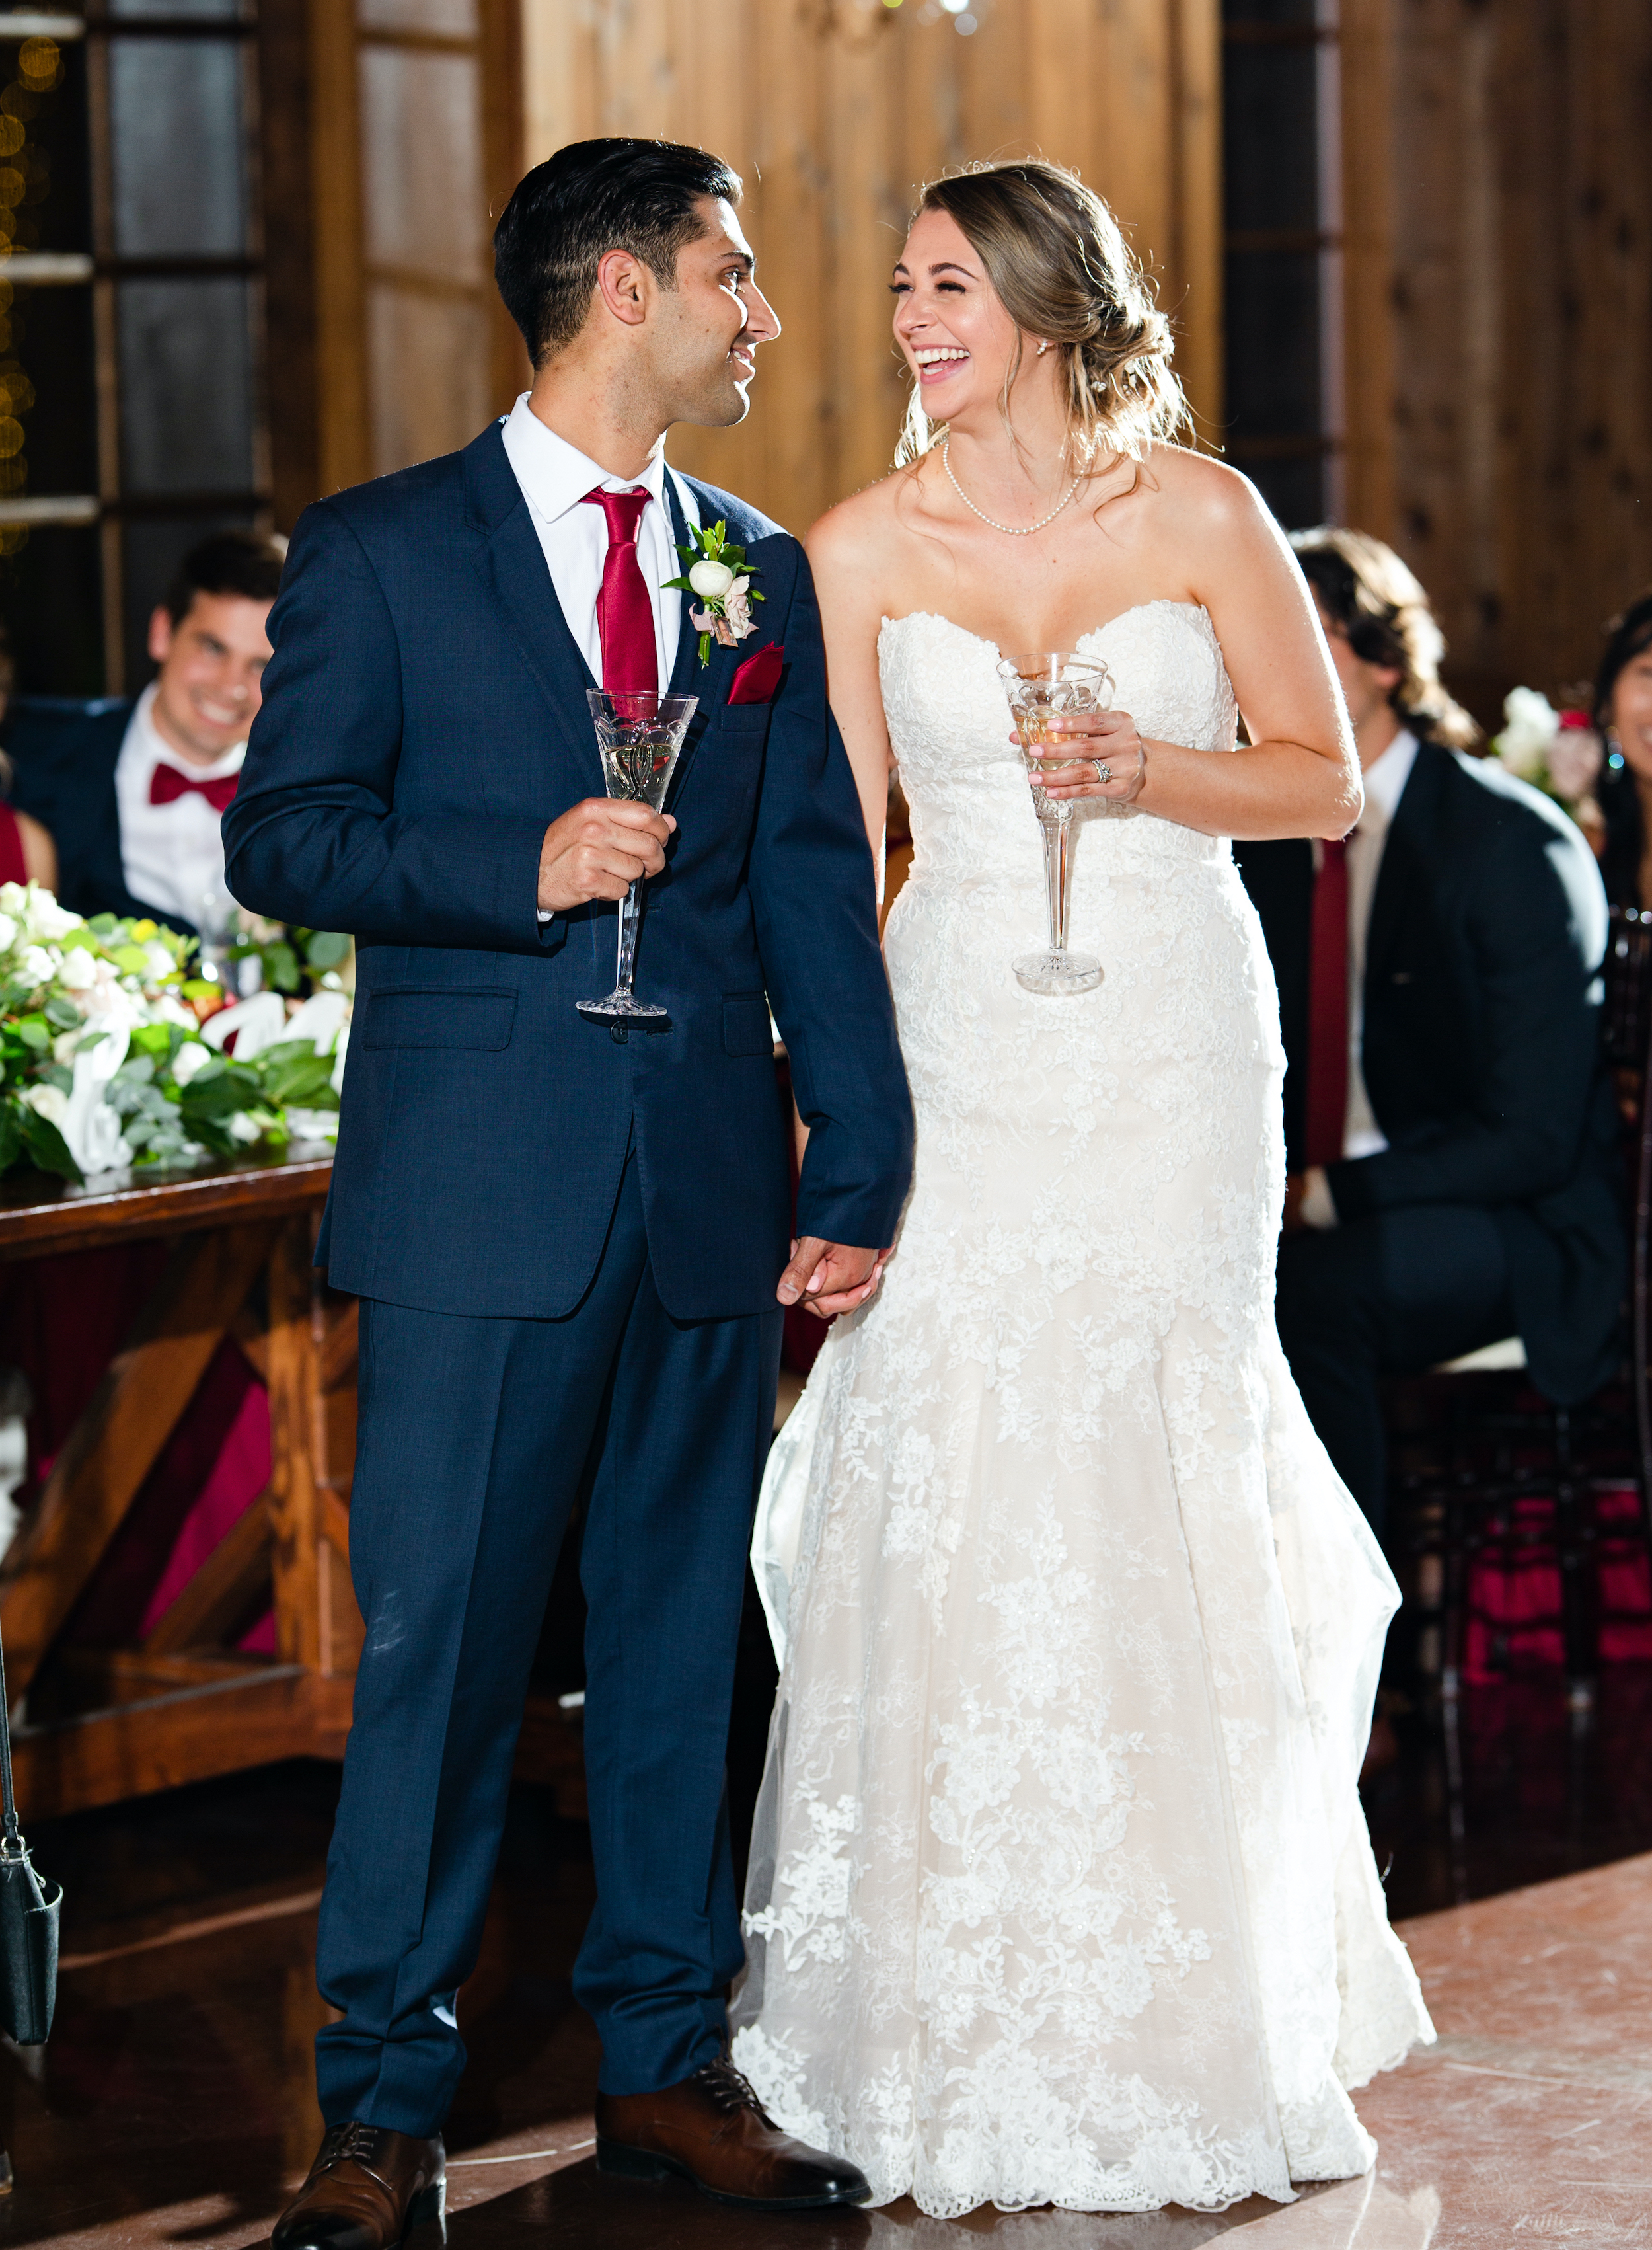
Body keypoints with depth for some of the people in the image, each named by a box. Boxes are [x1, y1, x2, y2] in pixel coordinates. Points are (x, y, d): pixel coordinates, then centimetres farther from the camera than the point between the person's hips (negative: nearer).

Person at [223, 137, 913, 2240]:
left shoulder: (763, 572, 14)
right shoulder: (378, 549, 3)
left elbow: (818, 887, 10)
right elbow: (281, 835, -2)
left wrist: (859, 1172, 3)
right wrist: (520, 866, -16)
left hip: (714, 1197, 4)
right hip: (479, 1193, -4)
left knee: (680, 1634, 9)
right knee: (438, 1637, -4)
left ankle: (664, 2059, 18)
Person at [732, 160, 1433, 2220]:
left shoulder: (1200, 516, -1)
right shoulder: (865, 547, 2)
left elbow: (1327, 779, 5)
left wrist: (1151, 771, -13)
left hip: (1172, 1046, -1)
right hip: (957, 1049, 1)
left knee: (1157, 1495, 1)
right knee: (943, 1489, -4)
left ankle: (1178, 2021, 17)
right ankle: (963, 2028, 8)